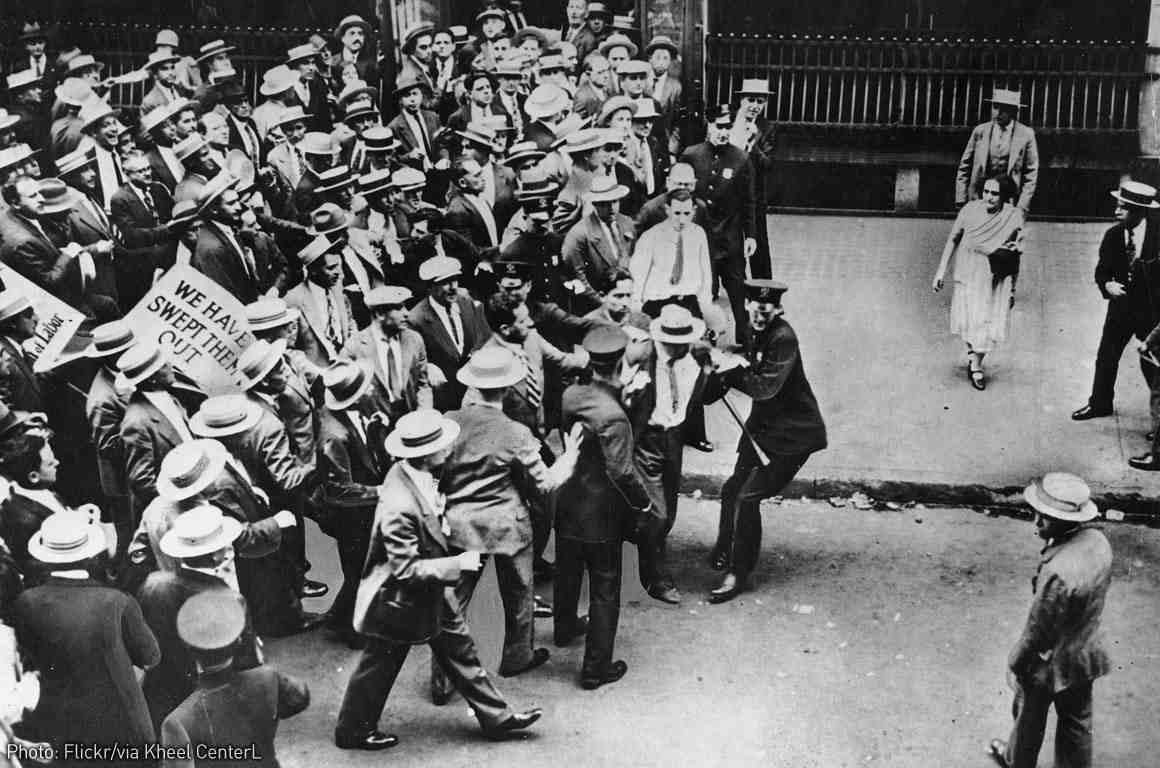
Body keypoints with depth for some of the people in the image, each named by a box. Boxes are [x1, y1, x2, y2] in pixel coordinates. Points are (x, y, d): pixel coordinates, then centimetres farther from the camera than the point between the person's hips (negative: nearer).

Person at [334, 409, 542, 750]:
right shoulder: (399, 507, -38)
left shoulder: (416, 472, -11)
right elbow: (406, 569, -31)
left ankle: (496, 717, 32)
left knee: (459, 648, 18)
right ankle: (352, 730, 35)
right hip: (401, 600, -9)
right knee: (380, 665, 13)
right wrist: (458, 563, -29)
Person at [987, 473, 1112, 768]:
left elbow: (1038, 629, -27)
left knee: (1029, 718, 24)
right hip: (1087, 653, 6)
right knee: (1076, 721, 26)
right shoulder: (1098, 541, -15)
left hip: (1051, 662, -6)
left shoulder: (1058, 571, -39)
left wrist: (1015, 664, -11)